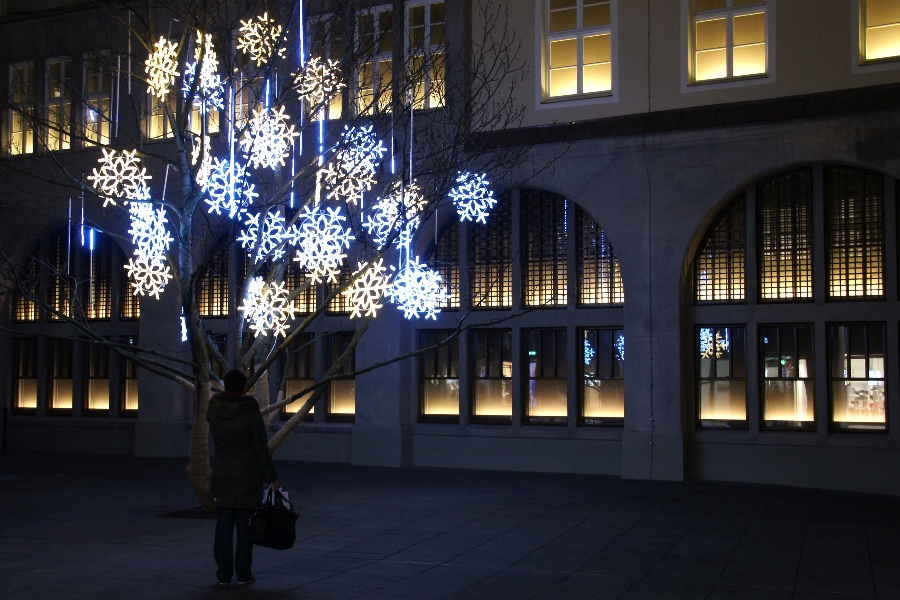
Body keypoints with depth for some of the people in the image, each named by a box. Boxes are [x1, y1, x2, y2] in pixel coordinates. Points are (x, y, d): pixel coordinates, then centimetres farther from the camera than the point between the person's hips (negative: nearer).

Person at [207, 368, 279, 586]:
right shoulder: (251, 411, -15)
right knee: (245, 524, 4)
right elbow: (261, 447, -13)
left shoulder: (214, 406, -5)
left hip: (222, 475, 3)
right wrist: (271, 477, -6)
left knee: (223, 524, 8)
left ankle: (224, 573, 11)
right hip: (248, 476, -3)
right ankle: (243, 573, 8)